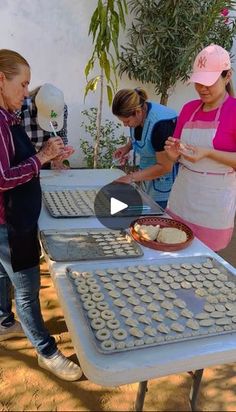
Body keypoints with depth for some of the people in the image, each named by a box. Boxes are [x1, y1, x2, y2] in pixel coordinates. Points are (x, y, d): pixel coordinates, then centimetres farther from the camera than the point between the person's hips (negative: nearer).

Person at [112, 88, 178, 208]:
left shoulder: (160, 124, -29)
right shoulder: (138, 113, -4)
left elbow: (164, 167, -24)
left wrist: (132, 177, -21)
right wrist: (127, 147, -1)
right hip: (149, 173, 8)